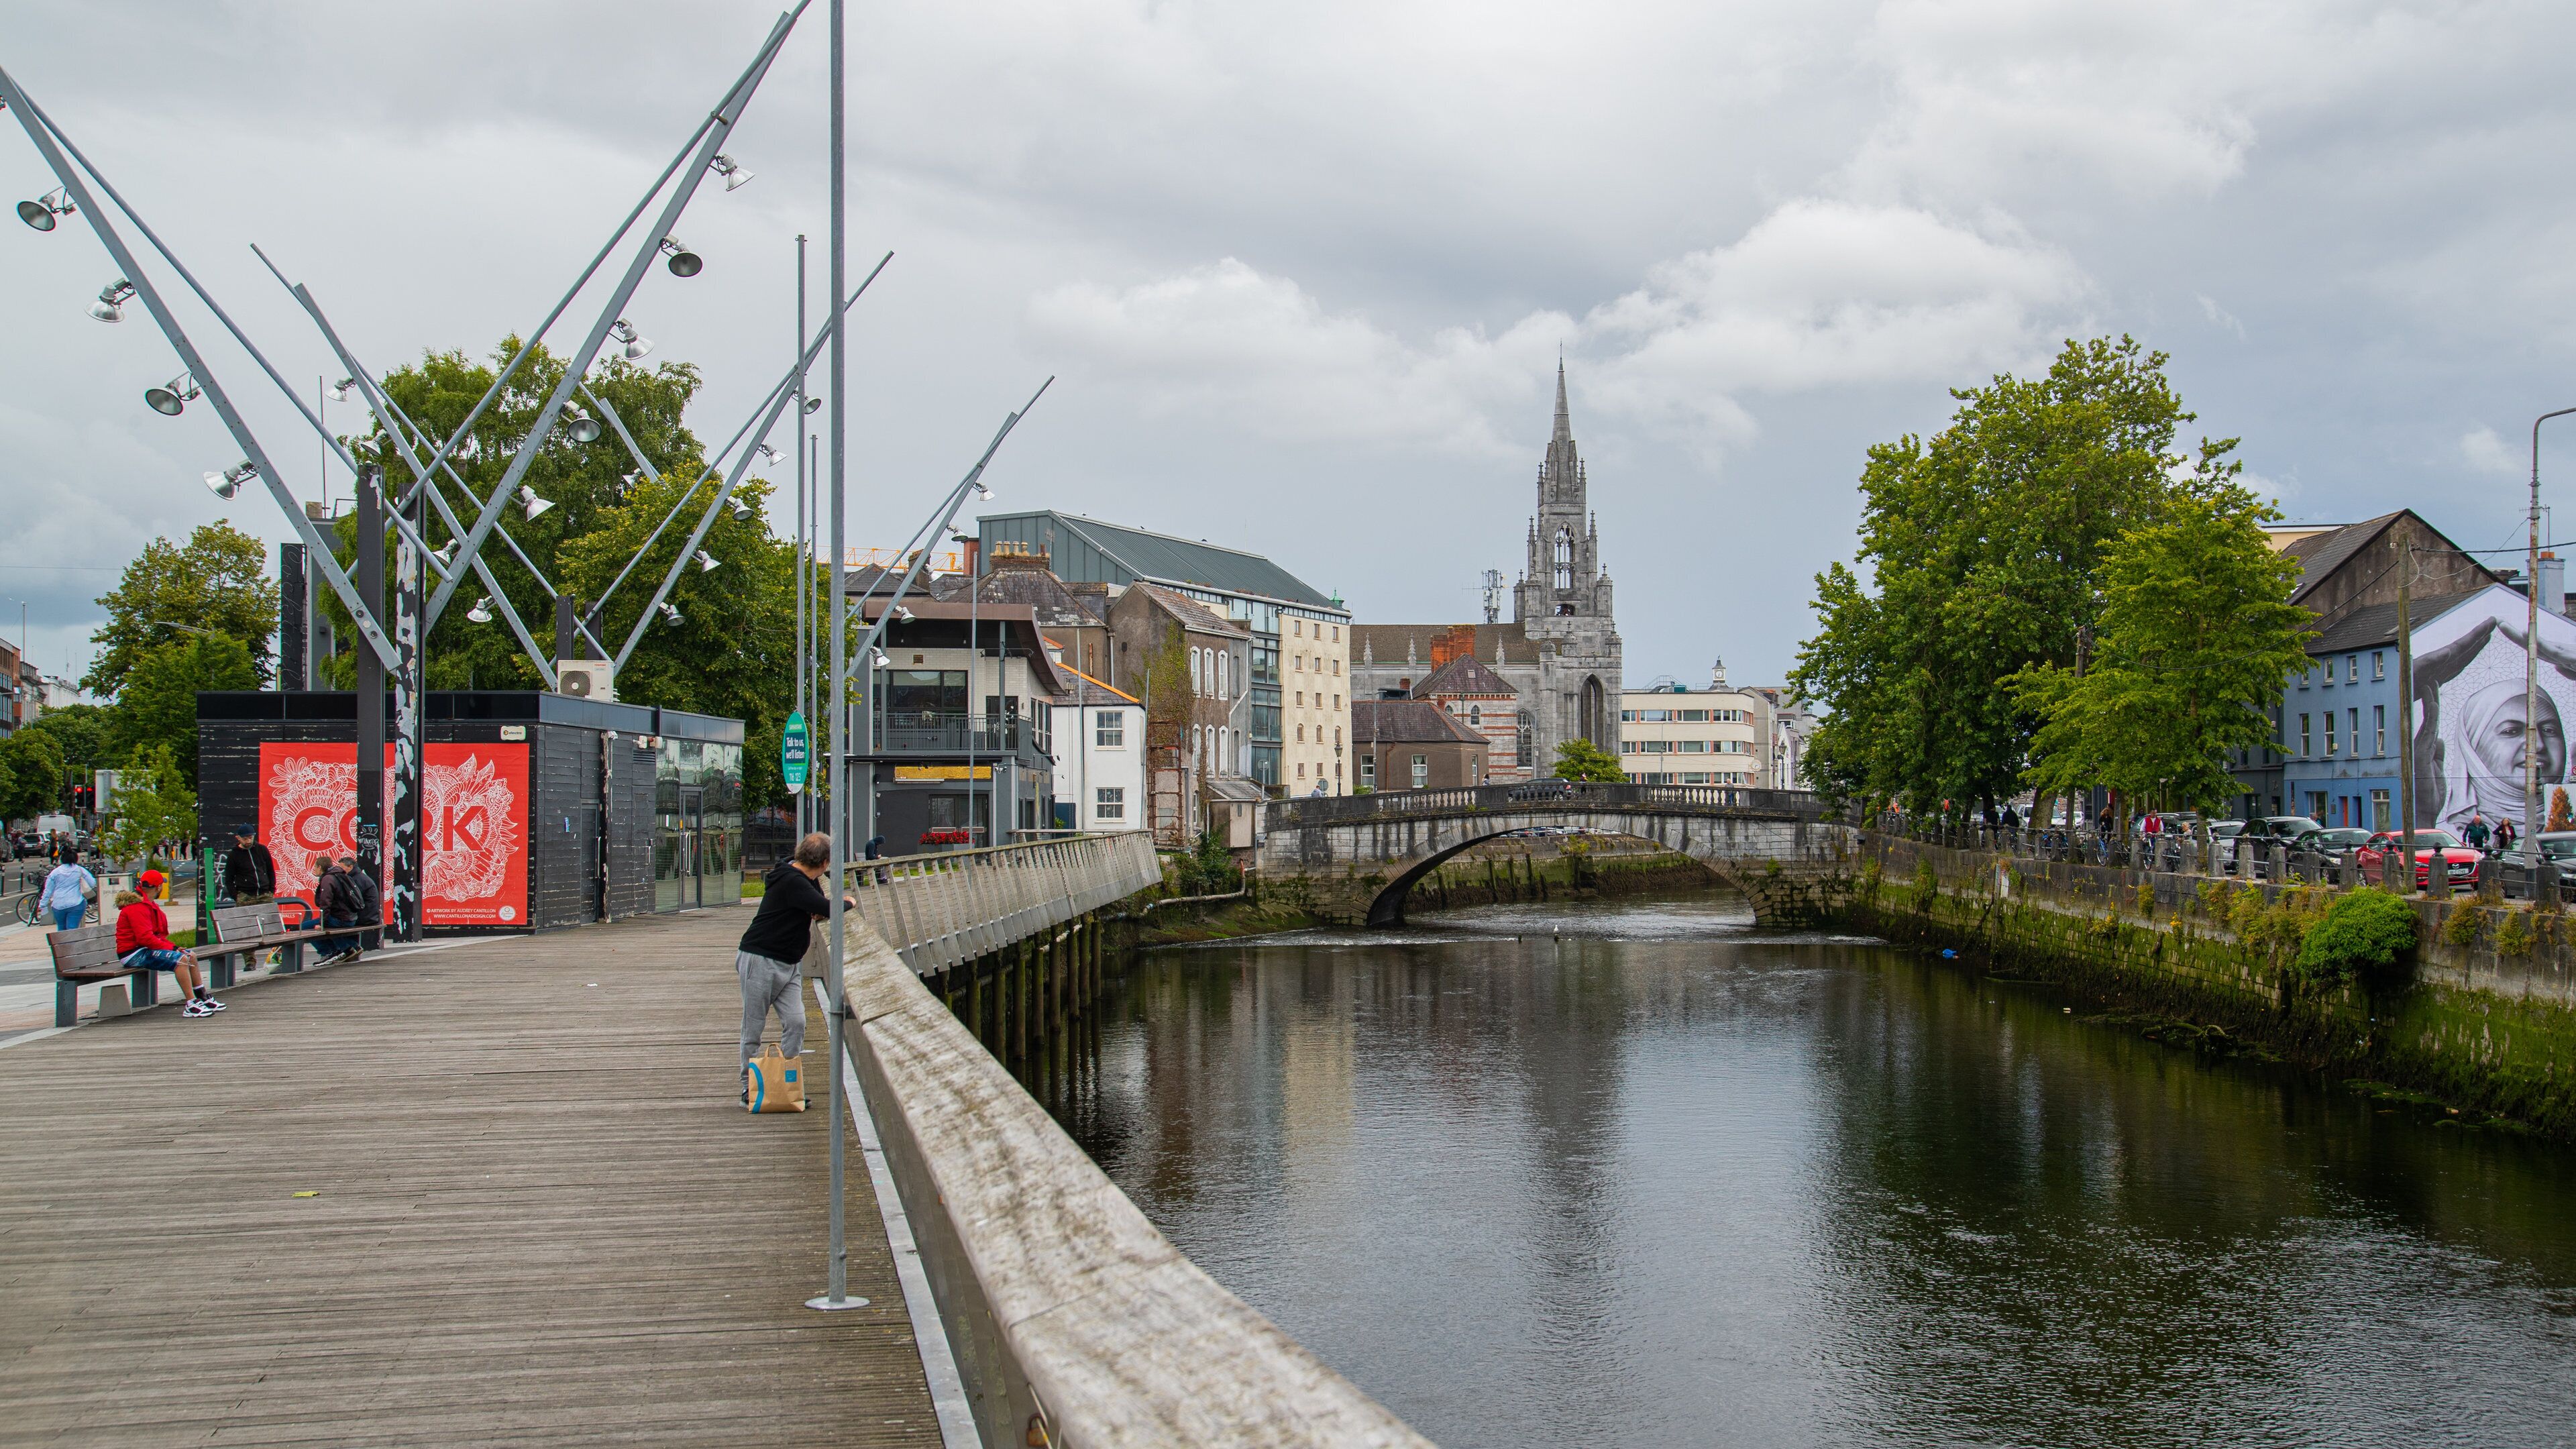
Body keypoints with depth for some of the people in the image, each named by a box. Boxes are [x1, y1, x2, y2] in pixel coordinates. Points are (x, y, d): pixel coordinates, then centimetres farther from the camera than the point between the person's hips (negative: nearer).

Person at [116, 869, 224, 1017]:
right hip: (134, 954, -11)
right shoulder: (137, 907, -17)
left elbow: (158, 936, 17)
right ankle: (192, 1005, -27)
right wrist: (172, 948, -20)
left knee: (191, 955, 9)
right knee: (181, 959, -26)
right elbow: (145, 938, -25)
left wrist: (174, 946, 1)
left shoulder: (149, 905, 17)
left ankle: (204, 998, 13)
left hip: (146, 949, 11)